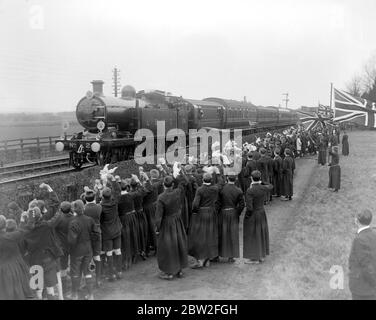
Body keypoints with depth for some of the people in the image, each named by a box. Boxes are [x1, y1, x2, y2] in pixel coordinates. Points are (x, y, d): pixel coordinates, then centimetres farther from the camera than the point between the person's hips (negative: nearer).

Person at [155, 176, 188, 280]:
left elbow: (159, 215, -17)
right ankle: (179, 270, 27)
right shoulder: (177, 192, -13)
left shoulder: (161, 198, -22)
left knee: (167, 247, 7)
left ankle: (169, 272, 14)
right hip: (178, 223, 4)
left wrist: (157, 228, -7)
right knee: (179, 245, 17)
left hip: (167, 225, -4)